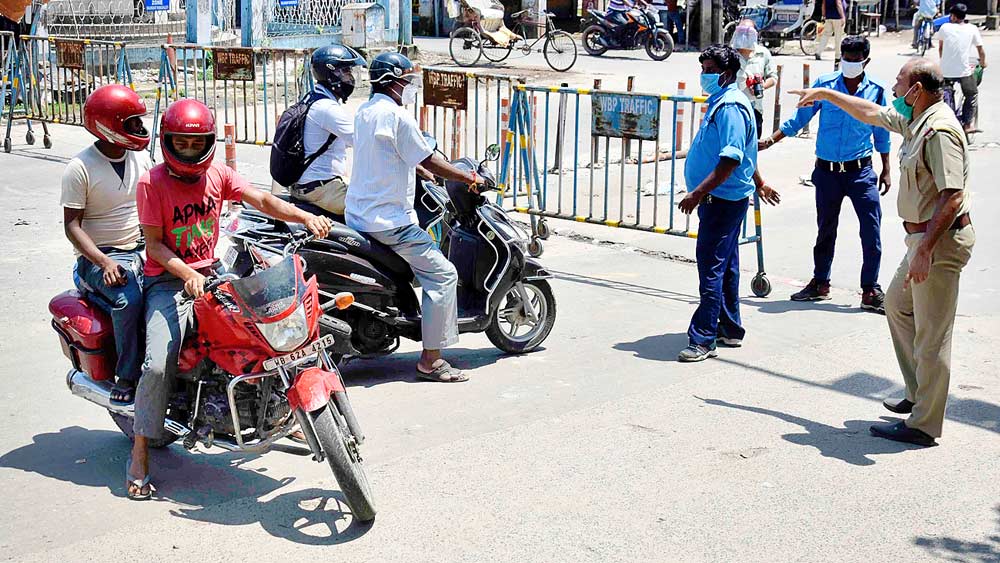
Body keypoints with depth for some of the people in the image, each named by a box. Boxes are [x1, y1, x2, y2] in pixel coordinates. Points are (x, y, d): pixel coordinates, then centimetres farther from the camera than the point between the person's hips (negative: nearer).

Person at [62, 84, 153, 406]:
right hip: (99, 256, -6)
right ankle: (126, 377, -19)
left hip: (142, 247, 6)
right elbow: (72, 225, -10)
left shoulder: (140, 157, 9)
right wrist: (105, 262, -23)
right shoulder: (80, 168, -9)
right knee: (129, 298, -35)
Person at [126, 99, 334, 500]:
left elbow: (262, 200, -7)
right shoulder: (152, 182, -8)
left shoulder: (217, 175, 4)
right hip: (167, 281, -5)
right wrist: (186, 274, -27)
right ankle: (139, 454, -11)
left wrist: (305, 217, -23)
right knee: (159, 364, -23)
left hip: (210, 274, 5)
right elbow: (154, 244, -10)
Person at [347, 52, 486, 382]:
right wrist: (469, 178, -1)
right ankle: (431, 360, -10)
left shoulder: (364, 112, 13)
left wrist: (428, 175, 28)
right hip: (388, 220, -10)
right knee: (442, 274, -8)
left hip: (357, 215, 10)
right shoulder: (397, 116, -15)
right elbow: (429, 160, -13)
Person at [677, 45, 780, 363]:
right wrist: (759, 184, 37)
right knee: (725, 267, 16)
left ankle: (703, 339, -10)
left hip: (723, 201, -11)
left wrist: (698, 193, -28)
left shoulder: (730, 107, -17)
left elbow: (730, 160, -26)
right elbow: (744, 153, 27)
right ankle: (730, 331, 25)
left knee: (711, 268, -11)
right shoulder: (721, 101, 16)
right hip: (722, 200, 11)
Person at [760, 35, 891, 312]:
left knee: (872, 230, -8)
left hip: (860, 171, -1)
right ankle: (820, 284, 27)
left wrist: (886, 170, 9)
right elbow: (799, 119, 5)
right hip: (827, 171, 1)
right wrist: (770, 141, -2)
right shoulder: (825, 85, -2)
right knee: (825, 229, 12)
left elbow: (881, 134, 9)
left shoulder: (876, 91, 0)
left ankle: (870, 291, 1)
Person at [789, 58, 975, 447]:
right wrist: (825, 94, 35)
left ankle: (924, 426, 3)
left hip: (940, 240, -11)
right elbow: (871, 113, 29)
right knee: (897, 305, 24)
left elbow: (952, 196, -27)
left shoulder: (939, 130, -21)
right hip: (923, 237, 11)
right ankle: (919, 395, 32)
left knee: (931, 335, -5)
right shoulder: (916, 122, 10)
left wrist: (925, 249, -29)